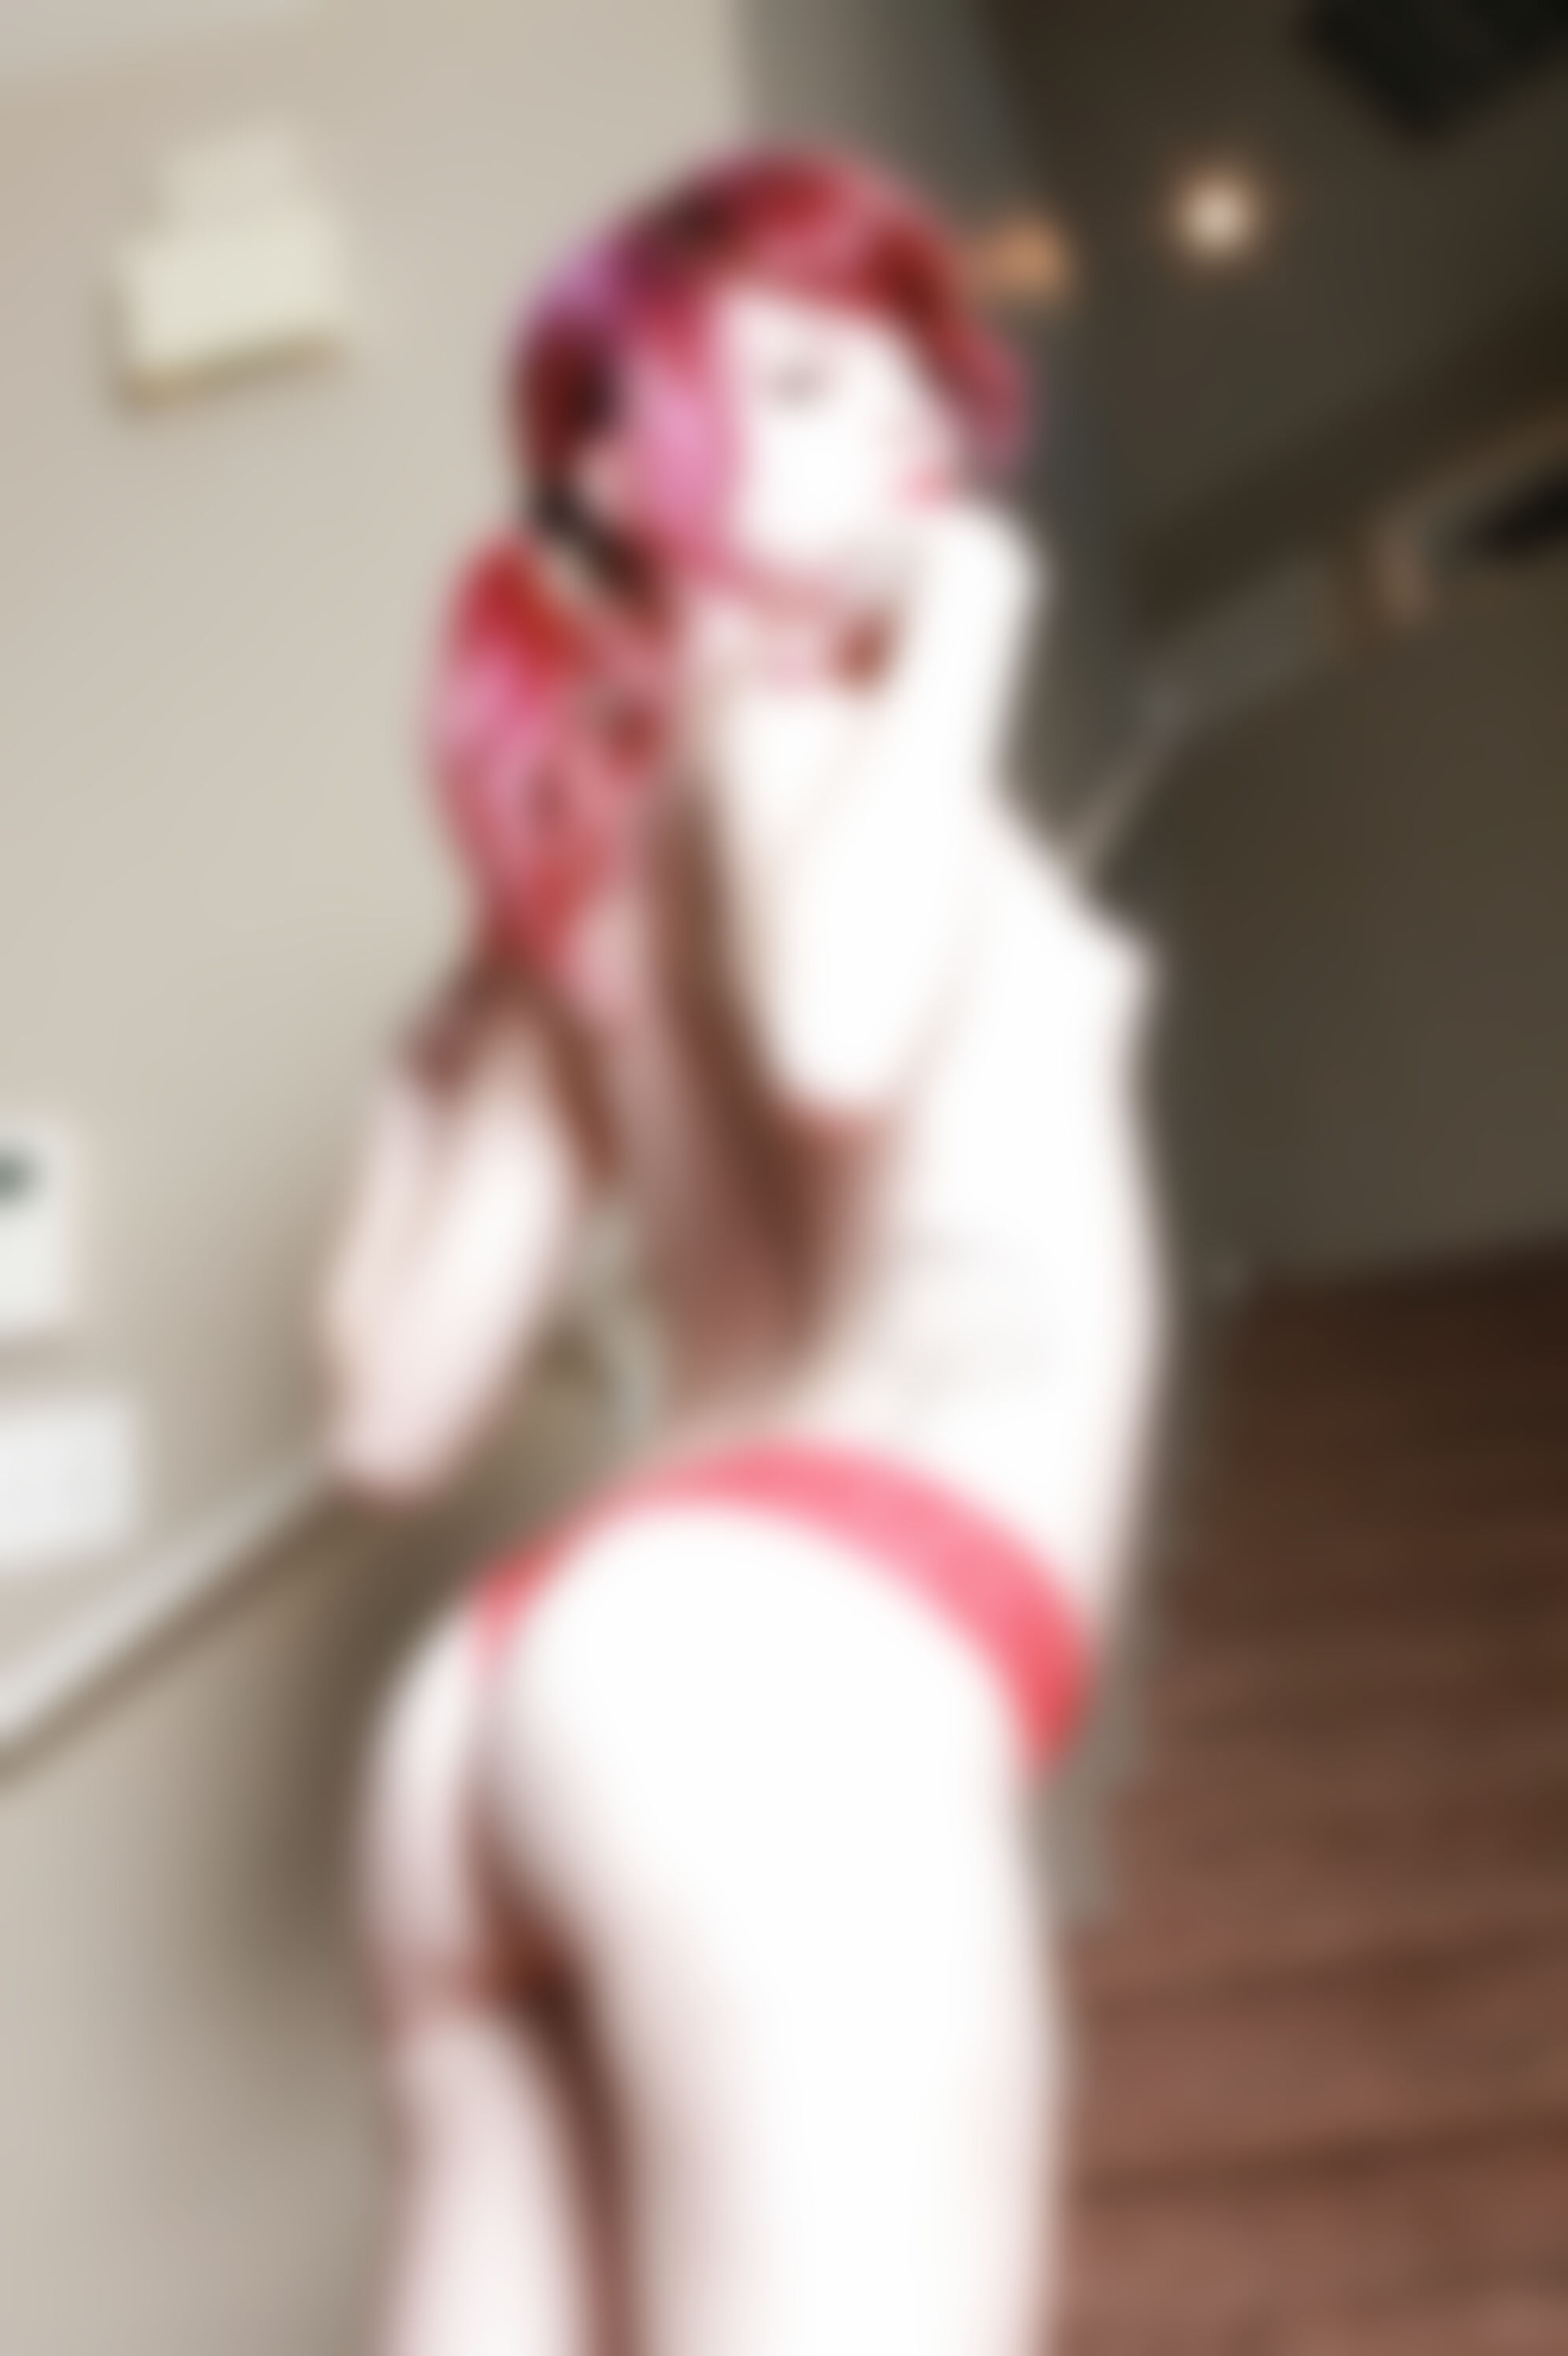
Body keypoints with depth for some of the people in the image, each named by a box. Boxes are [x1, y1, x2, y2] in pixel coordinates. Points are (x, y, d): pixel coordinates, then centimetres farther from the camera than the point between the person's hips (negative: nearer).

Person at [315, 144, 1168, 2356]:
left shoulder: (583, 836, 26)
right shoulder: (777, 717, 6)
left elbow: (397, 1413, 22)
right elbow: (839, 1039, -20)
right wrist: (958, 635, -3)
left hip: (523, 1680, 9)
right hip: (784, 1653, -9)